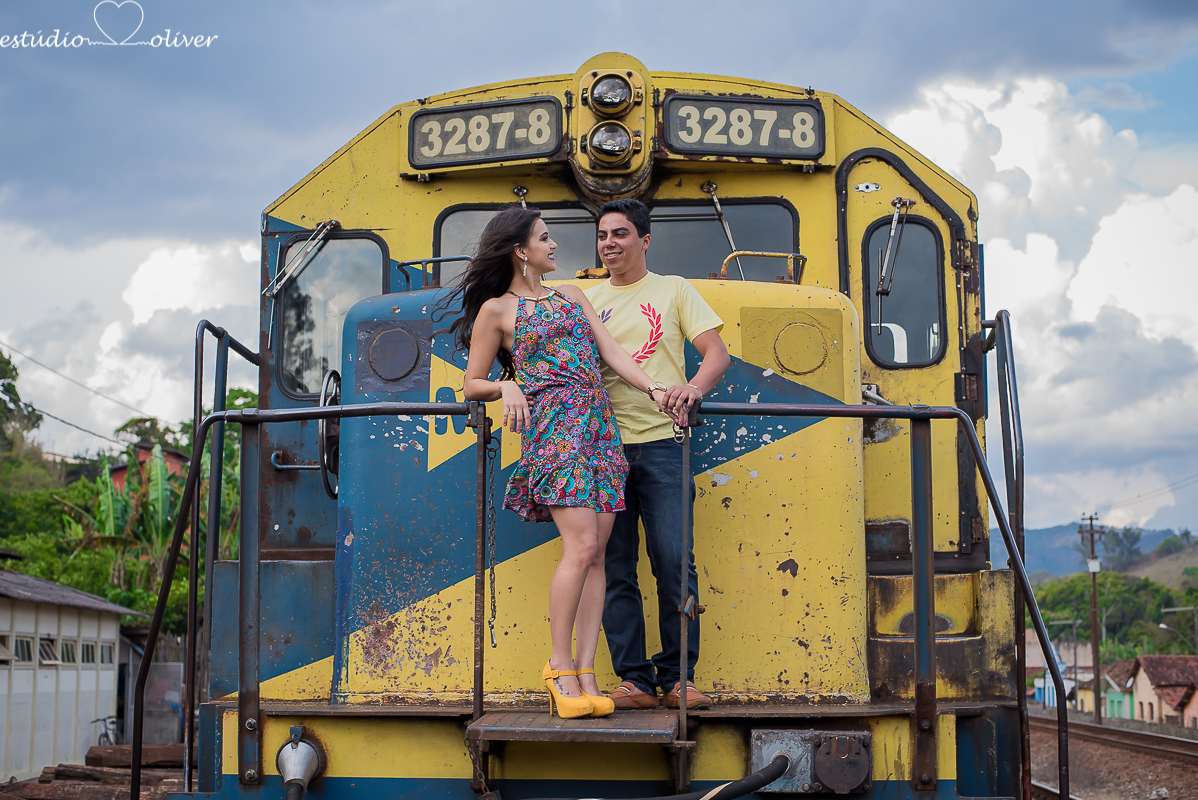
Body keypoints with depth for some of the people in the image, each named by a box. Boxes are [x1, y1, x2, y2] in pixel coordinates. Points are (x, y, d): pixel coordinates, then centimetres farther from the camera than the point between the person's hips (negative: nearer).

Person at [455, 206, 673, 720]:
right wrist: (508, 387, -10)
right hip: (554, 426, -5)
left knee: (596, 553, -3)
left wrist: (654, 390, 0)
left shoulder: (572, 296, 24)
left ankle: (585, 674, -4)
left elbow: (612, 353, 15)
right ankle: (560, 666, -8)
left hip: (600, 424, 5)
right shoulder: (497, 310, 9)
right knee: (581, 546, -18)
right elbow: (472, 384, 10)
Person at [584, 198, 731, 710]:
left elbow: (717, 353, 3)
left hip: (660, 443, -2)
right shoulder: (587, 301, 17)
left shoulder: (673, 290, 11)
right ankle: (634, 680, 5)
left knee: (674, 562, -7)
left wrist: (694, 386, -19)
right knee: (615, 568, 0)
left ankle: (677, 677, 2)